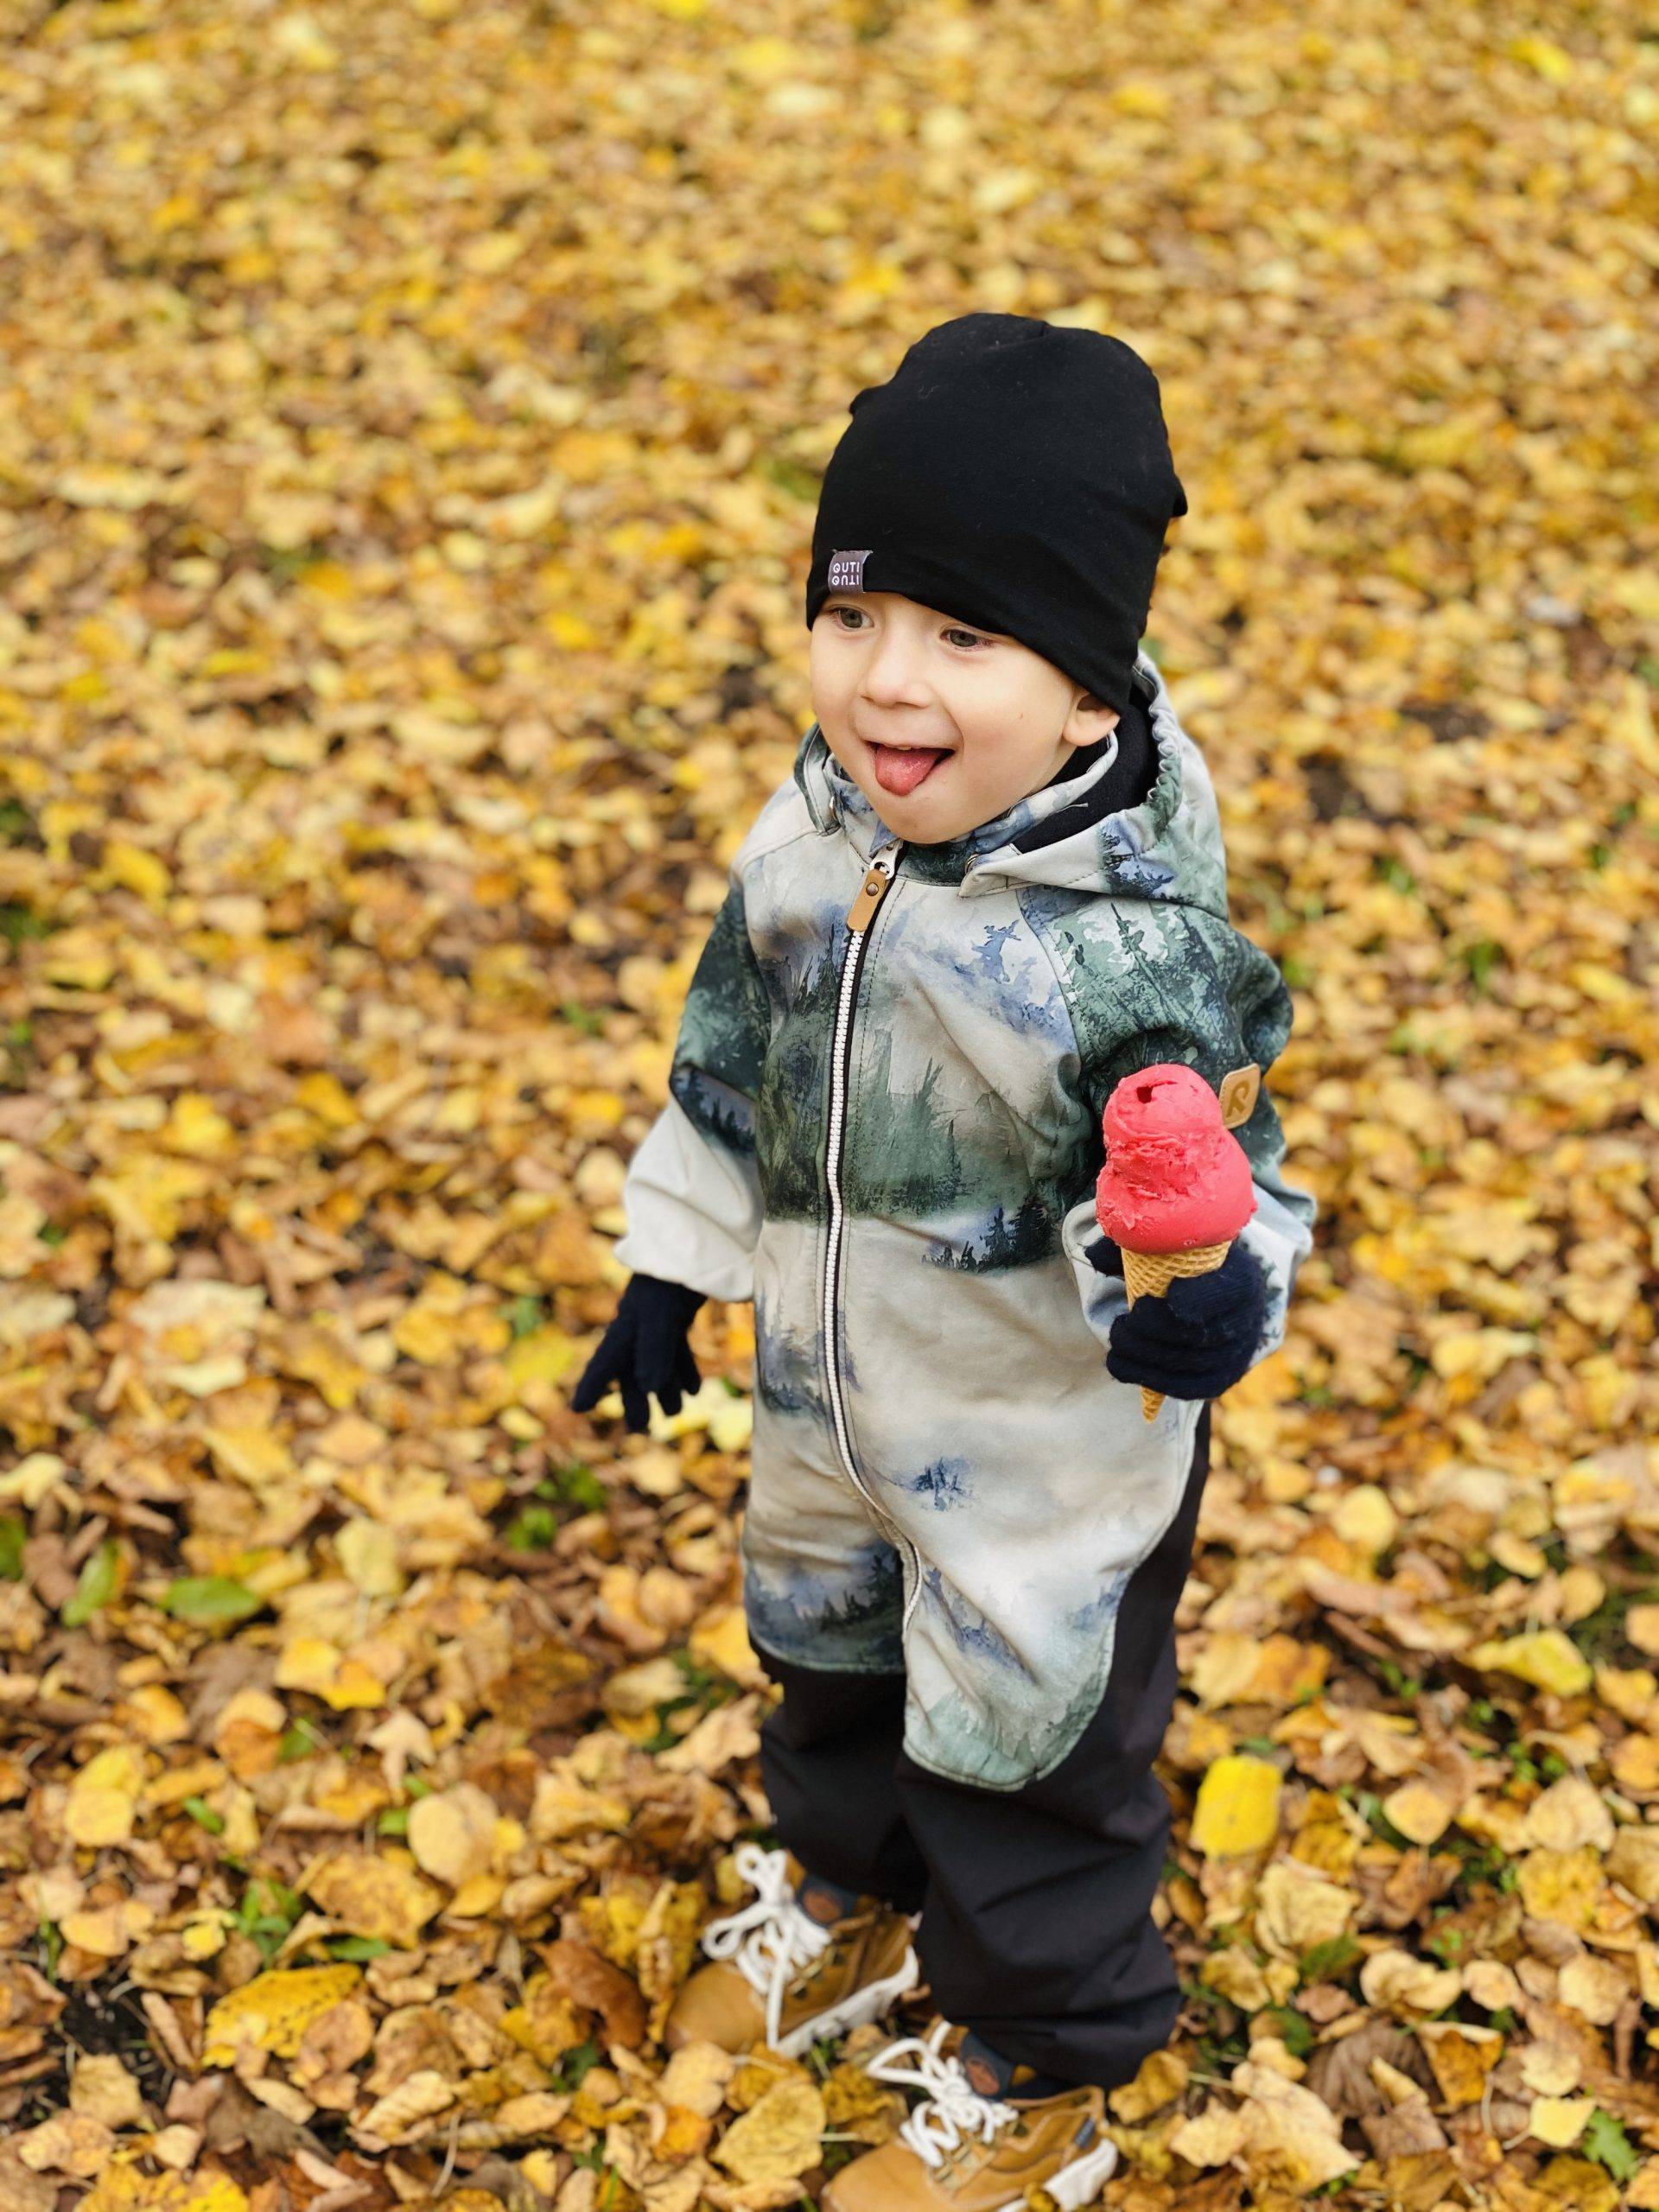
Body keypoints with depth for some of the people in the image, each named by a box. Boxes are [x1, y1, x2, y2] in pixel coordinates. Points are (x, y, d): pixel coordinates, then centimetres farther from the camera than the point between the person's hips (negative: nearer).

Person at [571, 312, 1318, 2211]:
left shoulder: (1137, 950, -33)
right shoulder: (815, 831, -12)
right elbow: (733, 1046, 3)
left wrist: (1202, 1301, -46)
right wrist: (669, 1270, 11)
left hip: (1047, 1450, -6)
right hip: (827, 1391, 6)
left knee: (1025, 1753, 14)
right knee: (826, 1658, 29)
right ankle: (850, 1894, 60)